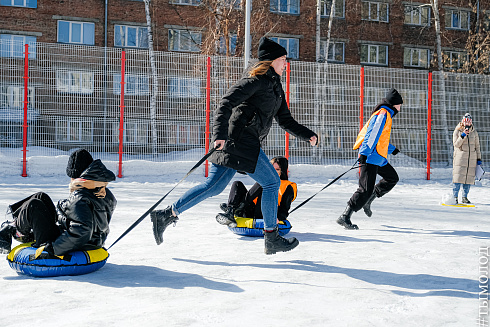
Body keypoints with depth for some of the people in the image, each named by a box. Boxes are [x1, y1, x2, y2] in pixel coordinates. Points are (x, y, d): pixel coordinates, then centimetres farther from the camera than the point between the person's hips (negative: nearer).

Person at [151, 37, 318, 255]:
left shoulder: (275, 86, 22)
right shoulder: (257, 79, -9)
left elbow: (285, 120, 25)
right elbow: (227, 102, -19)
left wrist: (309, 135, 16)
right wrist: (220, 134, -30)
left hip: (244, 143, 10)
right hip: (240, 141, -10)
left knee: (213, 186, 8)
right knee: (272, 182, -2)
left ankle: (167, 215, 13)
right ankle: (272, 239, 7)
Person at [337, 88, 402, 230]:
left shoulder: (385, 115, 22)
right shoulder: (383, 114, -10)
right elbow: (372, 135, -22)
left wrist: (392, 149, 47)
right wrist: (364, 153, -30)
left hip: (379, 158, 11)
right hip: (370, 158, -11)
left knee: (392, 178, 23)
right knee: (366, 190, -15)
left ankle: (367, 200, 23)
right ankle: (345, 217, -13)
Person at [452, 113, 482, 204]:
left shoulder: (474, 132, 10)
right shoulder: (457, 131, 1)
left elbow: (477, 146, 14)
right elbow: (456, 144, -8)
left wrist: (479, 158, 12)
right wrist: (462, 136, -20)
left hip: (472, 159, 3)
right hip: (460, 158, -3)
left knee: (469, 178, 3)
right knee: (458, 177, -10)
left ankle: (465, 197, 11)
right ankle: (455, 196, -4)